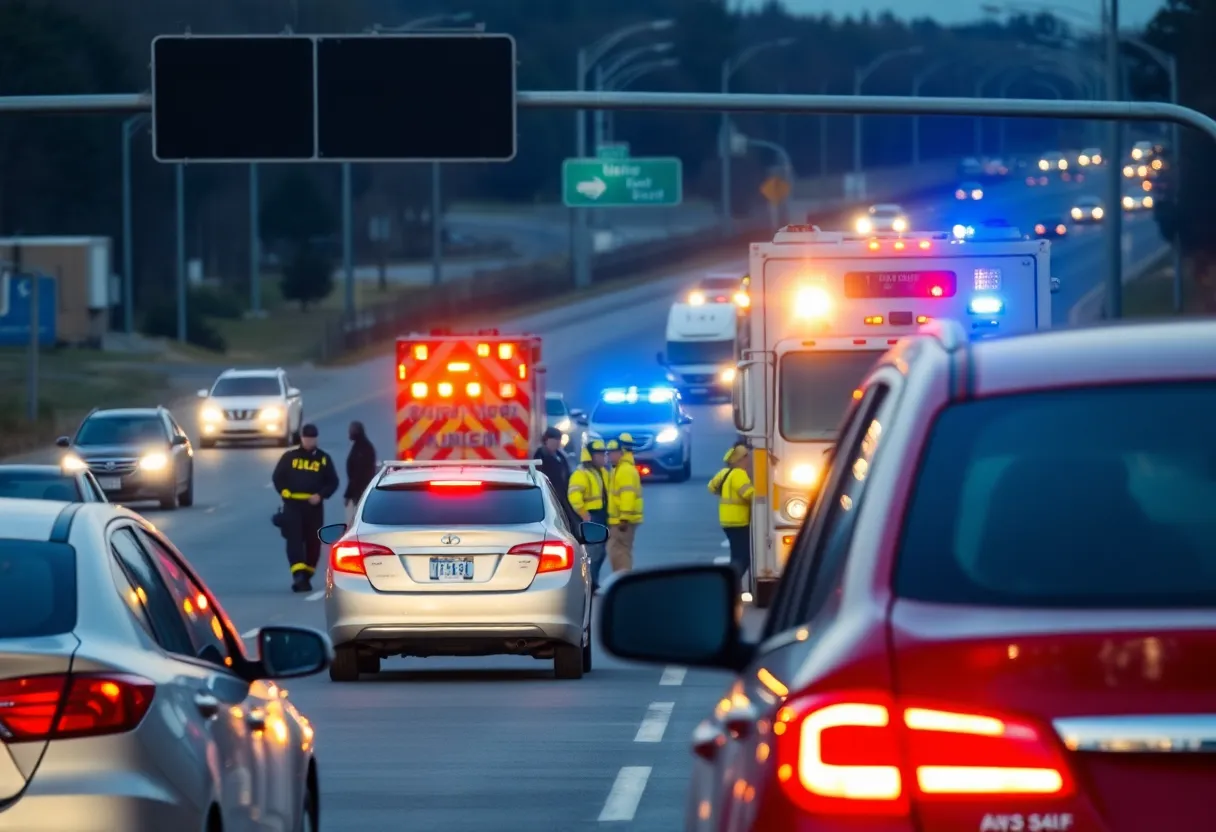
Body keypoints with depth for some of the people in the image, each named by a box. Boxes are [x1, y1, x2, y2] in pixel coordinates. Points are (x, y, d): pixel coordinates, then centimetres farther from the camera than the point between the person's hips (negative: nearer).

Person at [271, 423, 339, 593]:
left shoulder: (323, 459, 8)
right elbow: (277, 477, 11)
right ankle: (298, 575, -24)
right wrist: (284, 492, -4)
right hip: (293, 504, -1)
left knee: (313, 542, 3)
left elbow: (332, 482, 9)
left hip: (314, 506, 1)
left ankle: (305, 577, 14)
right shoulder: (289, 457, 7)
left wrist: (320, 495, -7)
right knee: (294, 540, -14)